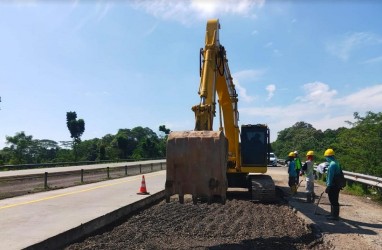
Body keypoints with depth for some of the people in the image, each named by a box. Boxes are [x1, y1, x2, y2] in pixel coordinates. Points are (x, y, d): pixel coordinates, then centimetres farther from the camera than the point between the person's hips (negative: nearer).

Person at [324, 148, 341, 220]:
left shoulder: (332, 164, -19)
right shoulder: (336, 163, 13)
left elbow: (330, 177, -20)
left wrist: (328, 186, -15)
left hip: (333, 186, -10)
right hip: (336, 185, 10)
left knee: (334, 201, -3)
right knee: (333, 201, 19)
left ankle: (335, 215, 3)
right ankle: (333, 214, 29)